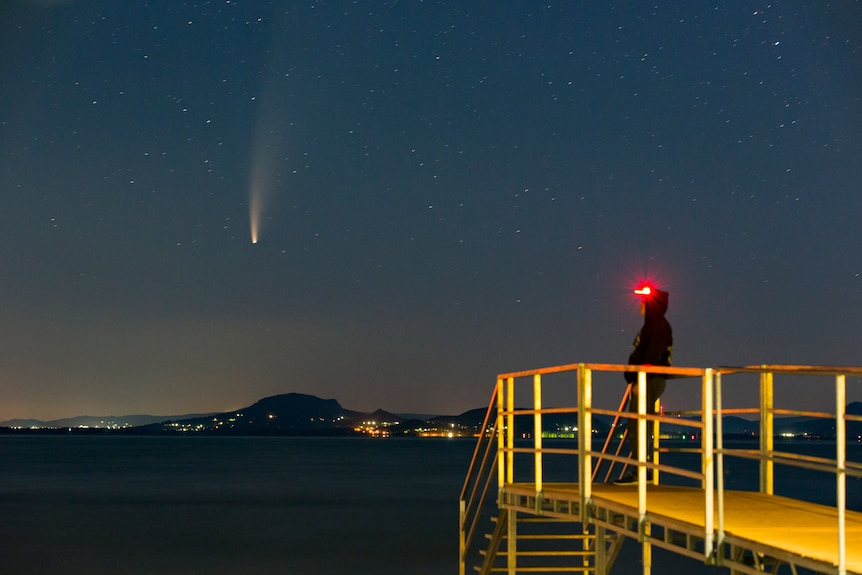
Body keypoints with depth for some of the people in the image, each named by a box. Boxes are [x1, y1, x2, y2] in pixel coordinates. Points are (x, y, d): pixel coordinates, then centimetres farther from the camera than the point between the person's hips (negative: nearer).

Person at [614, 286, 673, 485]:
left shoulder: (659, 326, -12)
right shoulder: (652, 325, 18)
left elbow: (652, 356, -20)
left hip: (649, 381, -10)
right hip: (646, 381, 10)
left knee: (636, 426, -10)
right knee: (638, 427, 11)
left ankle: (639, 472, -9)